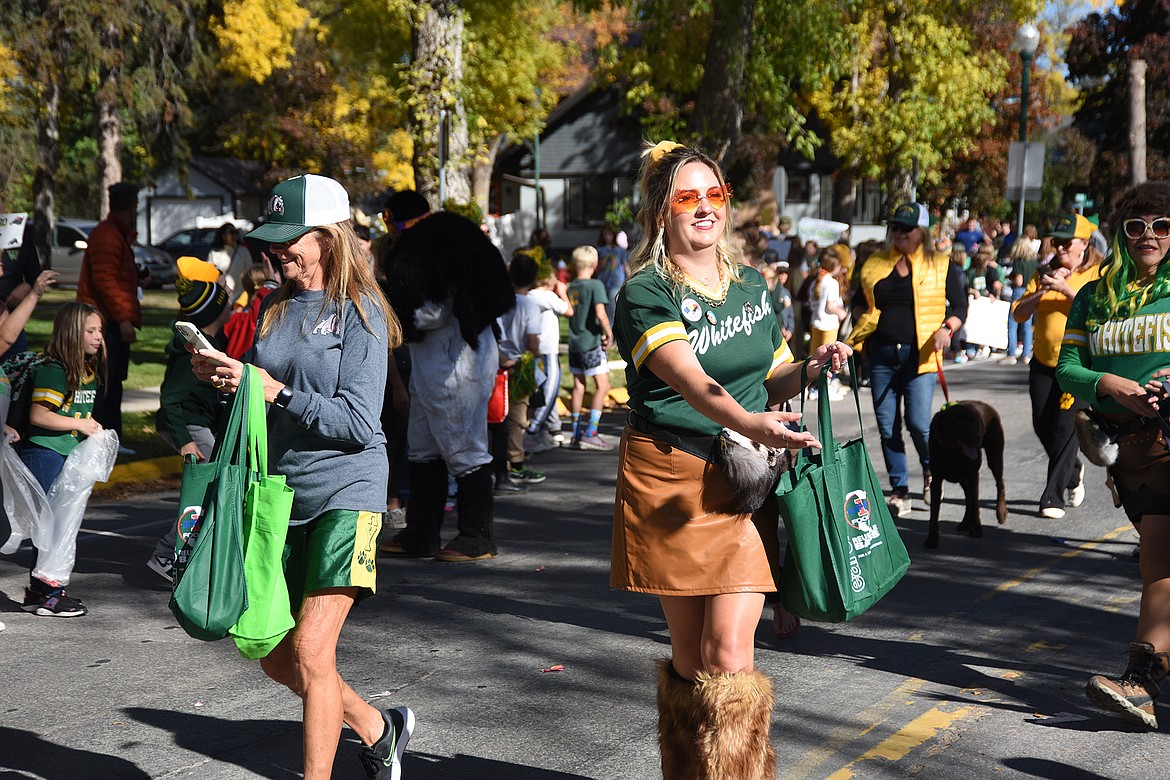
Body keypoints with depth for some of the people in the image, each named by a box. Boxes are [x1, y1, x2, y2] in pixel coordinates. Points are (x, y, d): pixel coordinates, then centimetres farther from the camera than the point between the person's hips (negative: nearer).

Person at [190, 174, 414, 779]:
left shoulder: (361, 313, -8)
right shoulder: (273, 309, 11)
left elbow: (358, 423, -16)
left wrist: (277, 391, -21)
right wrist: (223, 378, -2)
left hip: (346, 491, -7)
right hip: (282, 493, 7)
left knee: (311, 650, -14)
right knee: (275, 657, 11)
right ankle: (378, 731, 32)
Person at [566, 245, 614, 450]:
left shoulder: (571, 287, 9)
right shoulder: (595, 285, -10)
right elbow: (600, 314, -21)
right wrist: (609, 334, -6)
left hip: (574, 342, 7)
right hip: (591, 343, -7)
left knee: (578, 387, 13)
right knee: (602, 386, -4)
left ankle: (576, 434, 16)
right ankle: (590, 433, -13)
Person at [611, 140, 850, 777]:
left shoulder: (752, 285, 10)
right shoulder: (645, 294, -8)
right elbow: (689, 379, -26)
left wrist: (811, 367, -1)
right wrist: (747, 423, -43)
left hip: (746, 485, 3)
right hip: (669, 484, -3)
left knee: (728, 655, -8)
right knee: (690, 656, 6)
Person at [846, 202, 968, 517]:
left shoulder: (940, 264, 4)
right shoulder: (874, 265, 12)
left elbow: (960, 305, 6)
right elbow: (863, 305, 20)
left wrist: (947, 328, -13)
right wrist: (853, 340, 7)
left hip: (920, 354, -3)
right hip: (881, 354, 3)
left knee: (918, 423, -11)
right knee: (887, 426, 2)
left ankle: (931, 470, 20)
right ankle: (900, 492, 12)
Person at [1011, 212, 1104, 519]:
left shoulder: (1098, 274, -3)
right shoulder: (1045, 273, 9)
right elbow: (1018, 313, 1)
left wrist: (1067, 289, -24)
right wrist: (1043, 290, -14)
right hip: (1043, 362, 5)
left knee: (1065, 428, -9)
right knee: (1043, 425, 9)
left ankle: (1054, 497, -1)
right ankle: (1073, 472, 37)